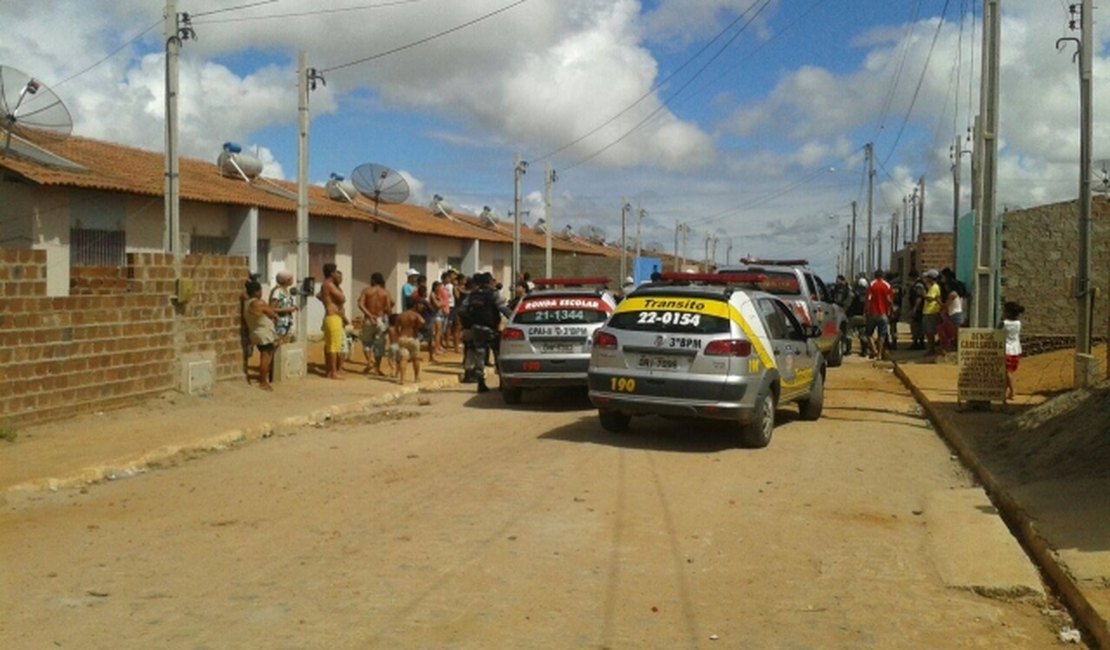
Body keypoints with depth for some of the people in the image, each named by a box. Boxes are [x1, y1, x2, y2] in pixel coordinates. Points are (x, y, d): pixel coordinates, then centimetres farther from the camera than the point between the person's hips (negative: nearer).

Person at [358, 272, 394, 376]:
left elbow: (360, 304, -14)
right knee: (379, 344, 7)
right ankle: (377, 368, 9)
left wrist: (369, 315, -15)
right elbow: (389, 308, -7)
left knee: (367, 342, 19)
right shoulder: (385, 293, -1)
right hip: (381, 320, 0)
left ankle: (368, 361, -3)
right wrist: (389, 320, 7)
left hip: (368, 319, 0)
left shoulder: (366, 290, -1)